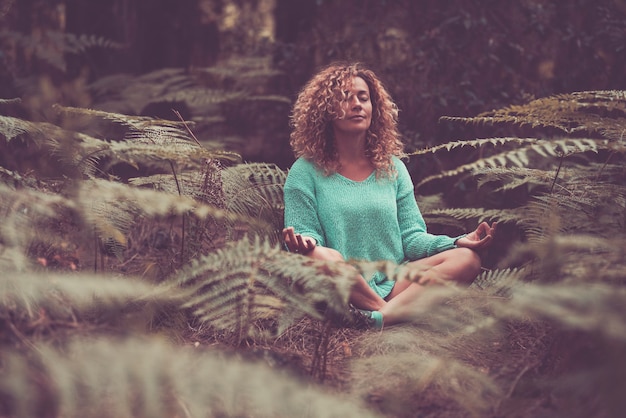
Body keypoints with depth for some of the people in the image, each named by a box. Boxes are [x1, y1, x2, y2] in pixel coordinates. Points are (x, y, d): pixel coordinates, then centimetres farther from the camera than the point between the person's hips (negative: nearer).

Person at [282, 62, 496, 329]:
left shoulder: (393, 168, 17)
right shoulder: (305, 172, 6)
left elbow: (411, 236, 12)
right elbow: (305, 233, 0)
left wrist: (457, 242, -7)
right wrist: (306, 244, -27)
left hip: (395, 282, 5)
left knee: (466, 258, -20)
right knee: (321, 257, -38)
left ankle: (382, 316, -40)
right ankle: (395, 314, -27)